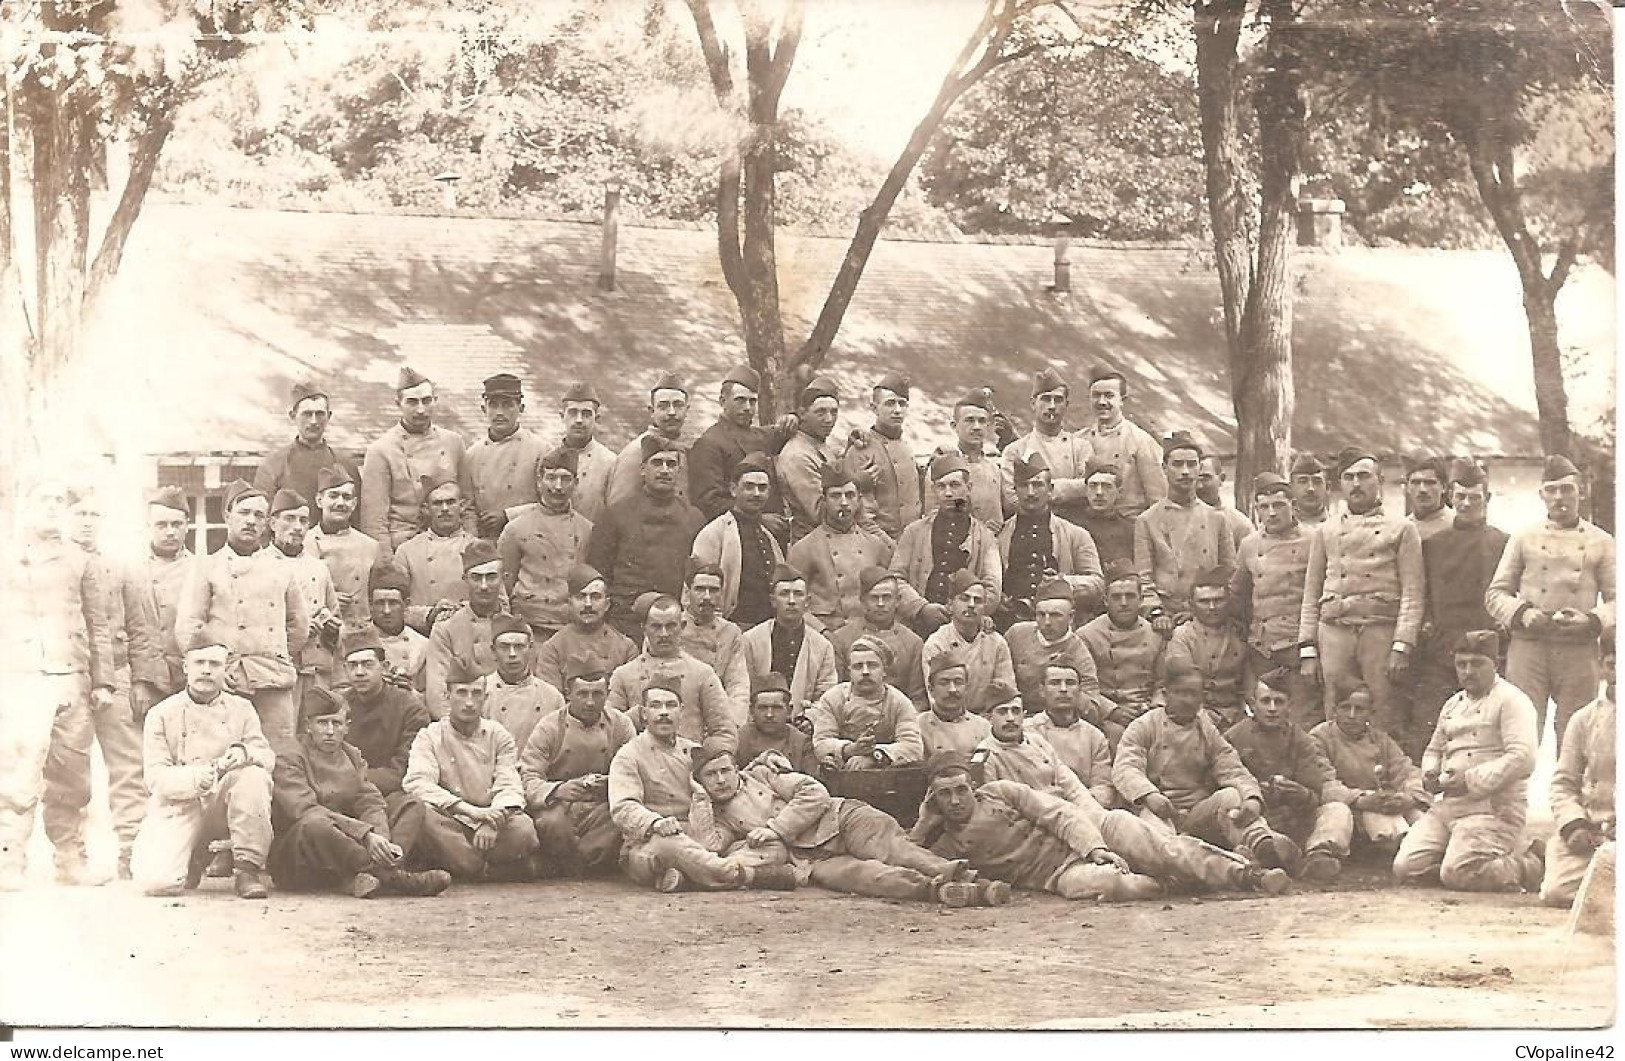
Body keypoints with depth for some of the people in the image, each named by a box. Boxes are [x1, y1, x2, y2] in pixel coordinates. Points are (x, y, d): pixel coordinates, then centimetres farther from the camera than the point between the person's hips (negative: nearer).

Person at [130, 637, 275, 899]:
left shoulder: (241, 709, 11)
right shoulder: (162, 714, 4)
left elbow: (267, 756, 1)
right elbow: (156, 777, -5)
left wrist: (244, 752, -24)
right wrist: (192, 779, -27)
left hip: (224, 803, 1)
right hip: (179, 806, -1)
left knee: (255, 776, -32)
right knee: (155, 881, -26)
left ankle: (248, 869, -19)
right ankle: (193, 859, 13)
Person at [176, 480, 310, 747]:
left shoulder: (279, 570, 18)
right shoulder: (207, 567, 8)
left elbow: (299, 624, 29)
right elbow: (186, 628, 1)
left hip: (274, 685, 3)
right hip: (227, 684, -3)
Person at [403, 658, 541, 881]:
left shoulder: (499, 736, 11)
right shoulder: (429, 737, 4)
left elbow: (509, 787, -2)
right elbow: (417, 784, -14)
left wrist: (493, 821, -26)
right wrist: (470, 811, -27)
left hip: (494, 828, 1)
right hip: (452, 825, -1)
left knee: (522, 829, -32)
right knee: (427, 819, -35)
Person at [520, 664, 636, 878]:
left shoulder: (621, 725, 6)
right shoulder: (548, 728, -2)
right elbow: (528, 779, -10)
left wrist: (611, 784, -22)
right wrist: (557, 790, -33)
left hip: (602, 807, 2)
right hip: (558, 804, -2)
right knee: (552, 823, -36)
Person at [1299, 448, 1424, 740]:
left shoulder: (1402, 530, 8)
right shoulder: (1325, 532, 16)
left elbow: (1412, 594, 1)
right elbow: (1311, 596, 15)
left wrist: (1402, 647, -10)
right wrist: (1307, 651, 6)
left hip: (1382, 631, -2)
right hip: (1334, 632, 2)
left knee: (1386, 726, -4)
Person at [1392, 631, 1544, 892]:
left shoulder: (1511, 700, -5)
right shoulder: (1453, 704, 20)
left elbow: (1522, 759, -18)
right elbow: (1434, 750, 31)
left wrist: (1472, 781, -19)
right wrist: (1429, 774, 7)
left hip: (1492, 807, -8)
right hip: (1446, 805, 8)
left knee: (1457, 875, -24)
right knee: (1406, 867, -6)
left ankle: (1529, 866, 2)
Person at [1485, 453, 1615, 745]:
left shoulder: (1601, 542, 9)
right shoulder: (1524, 539, 9)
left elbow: (1616, 600, 7)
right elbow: (1495, 593, 8)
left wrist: (1592, 620, -12)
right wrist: (1522, 613, -11)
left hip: (1579, 652, 0)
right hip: (1528, 648, 0)